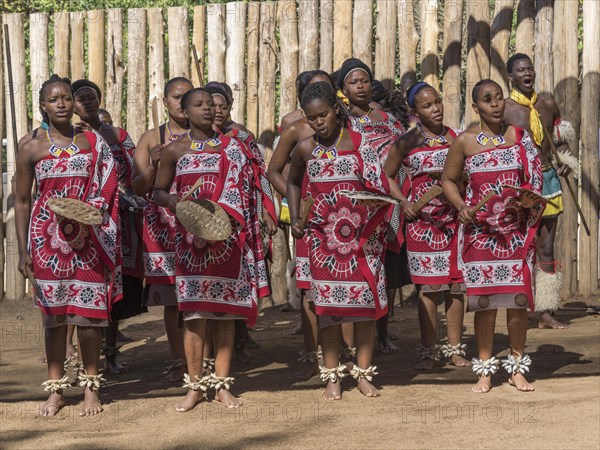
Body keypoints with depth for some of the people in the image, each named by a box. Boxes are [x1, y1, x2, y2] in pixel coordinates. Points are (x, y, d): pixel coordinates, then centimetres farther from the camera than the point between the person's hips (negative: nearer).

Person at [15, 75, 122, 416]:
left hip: (88, 239, 0)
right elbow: (22, 202, 5)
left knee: (89, 310, -2)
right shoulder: (32, 149, 3)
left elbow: (107, 191, 7)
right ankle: (56, 389, 10)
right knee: (54, 310, 3)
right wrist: (23, 251, 0)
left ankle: (91, 388, 8)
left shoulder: (94, 143, 5)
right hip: (48, 237, 0)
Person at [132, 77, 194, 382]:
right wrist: (153, 165, -11)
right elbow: (138, 188, 6)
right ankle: (178, 362, 8)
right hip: (163, 224, 1)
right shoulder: (151, 139, 10)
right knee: (170, 298, 1)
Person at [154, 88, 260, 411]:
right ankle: (195, 385, 3)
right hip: (190, 239, -1)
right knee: (194, 311, -3)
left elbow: (239, 191, -1)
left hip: (226, 237, 1)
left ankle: (222, 384, 8)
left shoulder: (231, 147, 7)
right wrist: (172, 201, -12)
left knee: (224, 311, 3)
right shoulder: (175, 150, 6)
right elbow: (158, 191, 12)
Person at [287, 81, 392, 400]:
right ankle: (332, 376, 9)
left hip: (361, 236, -1)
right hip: (324, 237, 1)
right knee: (328, 302, 2)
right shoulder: (305, 150, 4)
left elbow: (379, 187, 0)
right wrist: (295, 219, 9)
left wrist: (372, 195, -22)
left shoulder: (359, 143, -3)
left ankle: (363, 373, 10)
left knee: (365, 299, 1)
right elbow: (293, 182, 21)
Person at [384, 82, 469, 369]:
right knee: (428, 287, -1)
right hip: (423, 221, -2)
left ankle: (454, 348, 12)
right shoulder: (407, 143, -1)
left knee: (455, 285, 4)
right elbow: (387, 176, 8)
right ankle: (428, 351, 6)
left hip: (455, 219, 2)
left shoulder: (456, 137, 5)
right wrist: (403, 202, -5)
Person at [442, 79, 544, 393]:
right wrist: (461, 207, -9)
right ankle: (485, 369, 10)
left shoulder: (519, 136, 4)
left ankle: (517, 368, 13)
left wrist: (530, 198, -10)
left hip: (516, 230, 1)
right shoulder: (465, 141, 0)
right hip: (480, 230, -1)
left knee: (518, 297, 2)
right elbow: (448, 180, 8)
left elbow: (535, 177, 11)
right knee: (484, 299, 1)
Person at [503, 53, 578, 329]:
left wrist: (566, 160, 5)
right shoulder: (504, 109, -6)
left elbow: (561, 135, 23)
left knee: (546, 250, 8)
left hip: (548, 179, 5)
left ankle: (546, 313, 13)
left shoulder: (548, 104, 8)